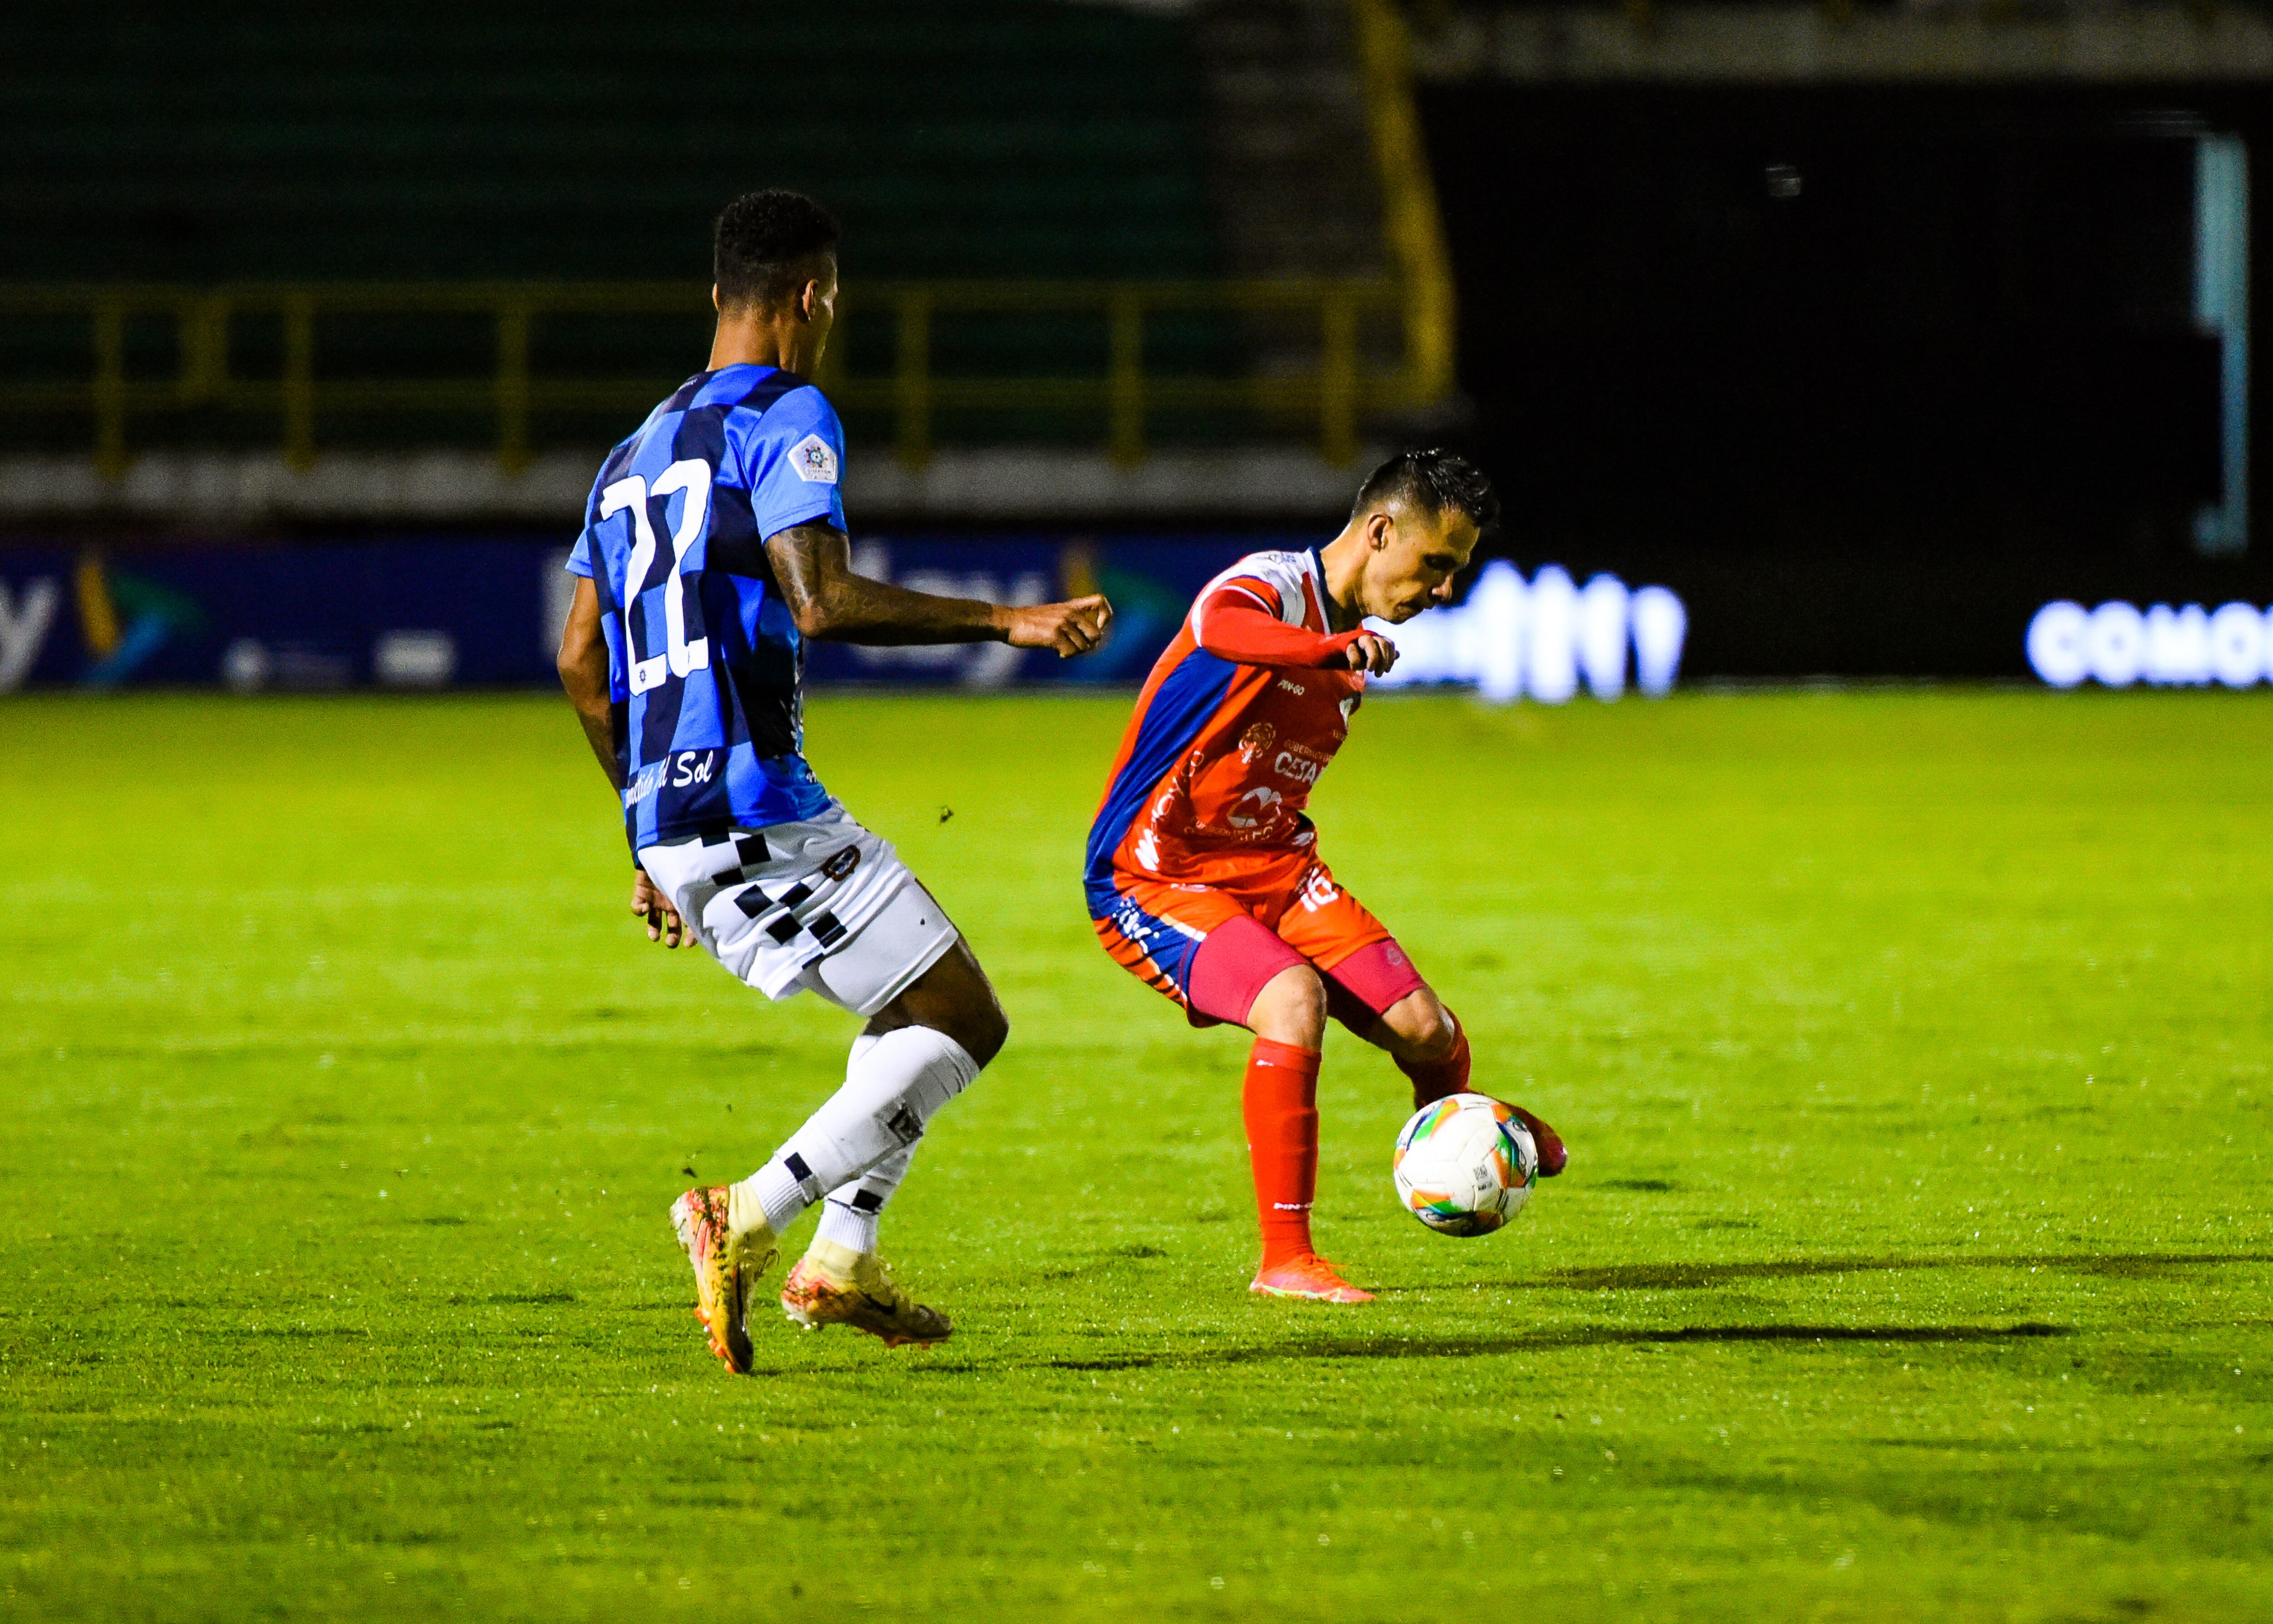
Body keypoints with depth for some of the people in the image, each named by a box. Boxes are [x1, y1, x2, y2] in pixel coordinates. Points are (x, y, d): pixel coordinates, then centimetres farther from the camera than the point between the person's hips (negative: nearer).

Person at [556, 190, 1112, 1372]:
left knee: (923, 1006, 23)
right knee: (963, 1021, -3)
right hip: (759, 809, -9)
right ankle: (748, 1218, -13)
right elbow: (821, 601, -22)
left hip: (670, 822, 9)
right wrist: (1006, 623, -17)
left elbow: (580, 661, 22)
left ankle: (841, 1261, 13)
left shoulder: (639, 449, 19)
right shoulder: (785, 418, -7)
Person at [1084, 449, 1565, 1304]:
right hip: (1156, 876, -8)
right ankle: (1285, 1259, -23)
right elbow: (1219, 624, -46)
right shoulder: (1274, 586, -18)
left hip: (1273, 866, 8)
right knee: (1294, 1001, -32)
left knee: (1427, 1033, -3)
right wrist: (1329, 649, -63)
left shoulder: (1351, 647, 9)